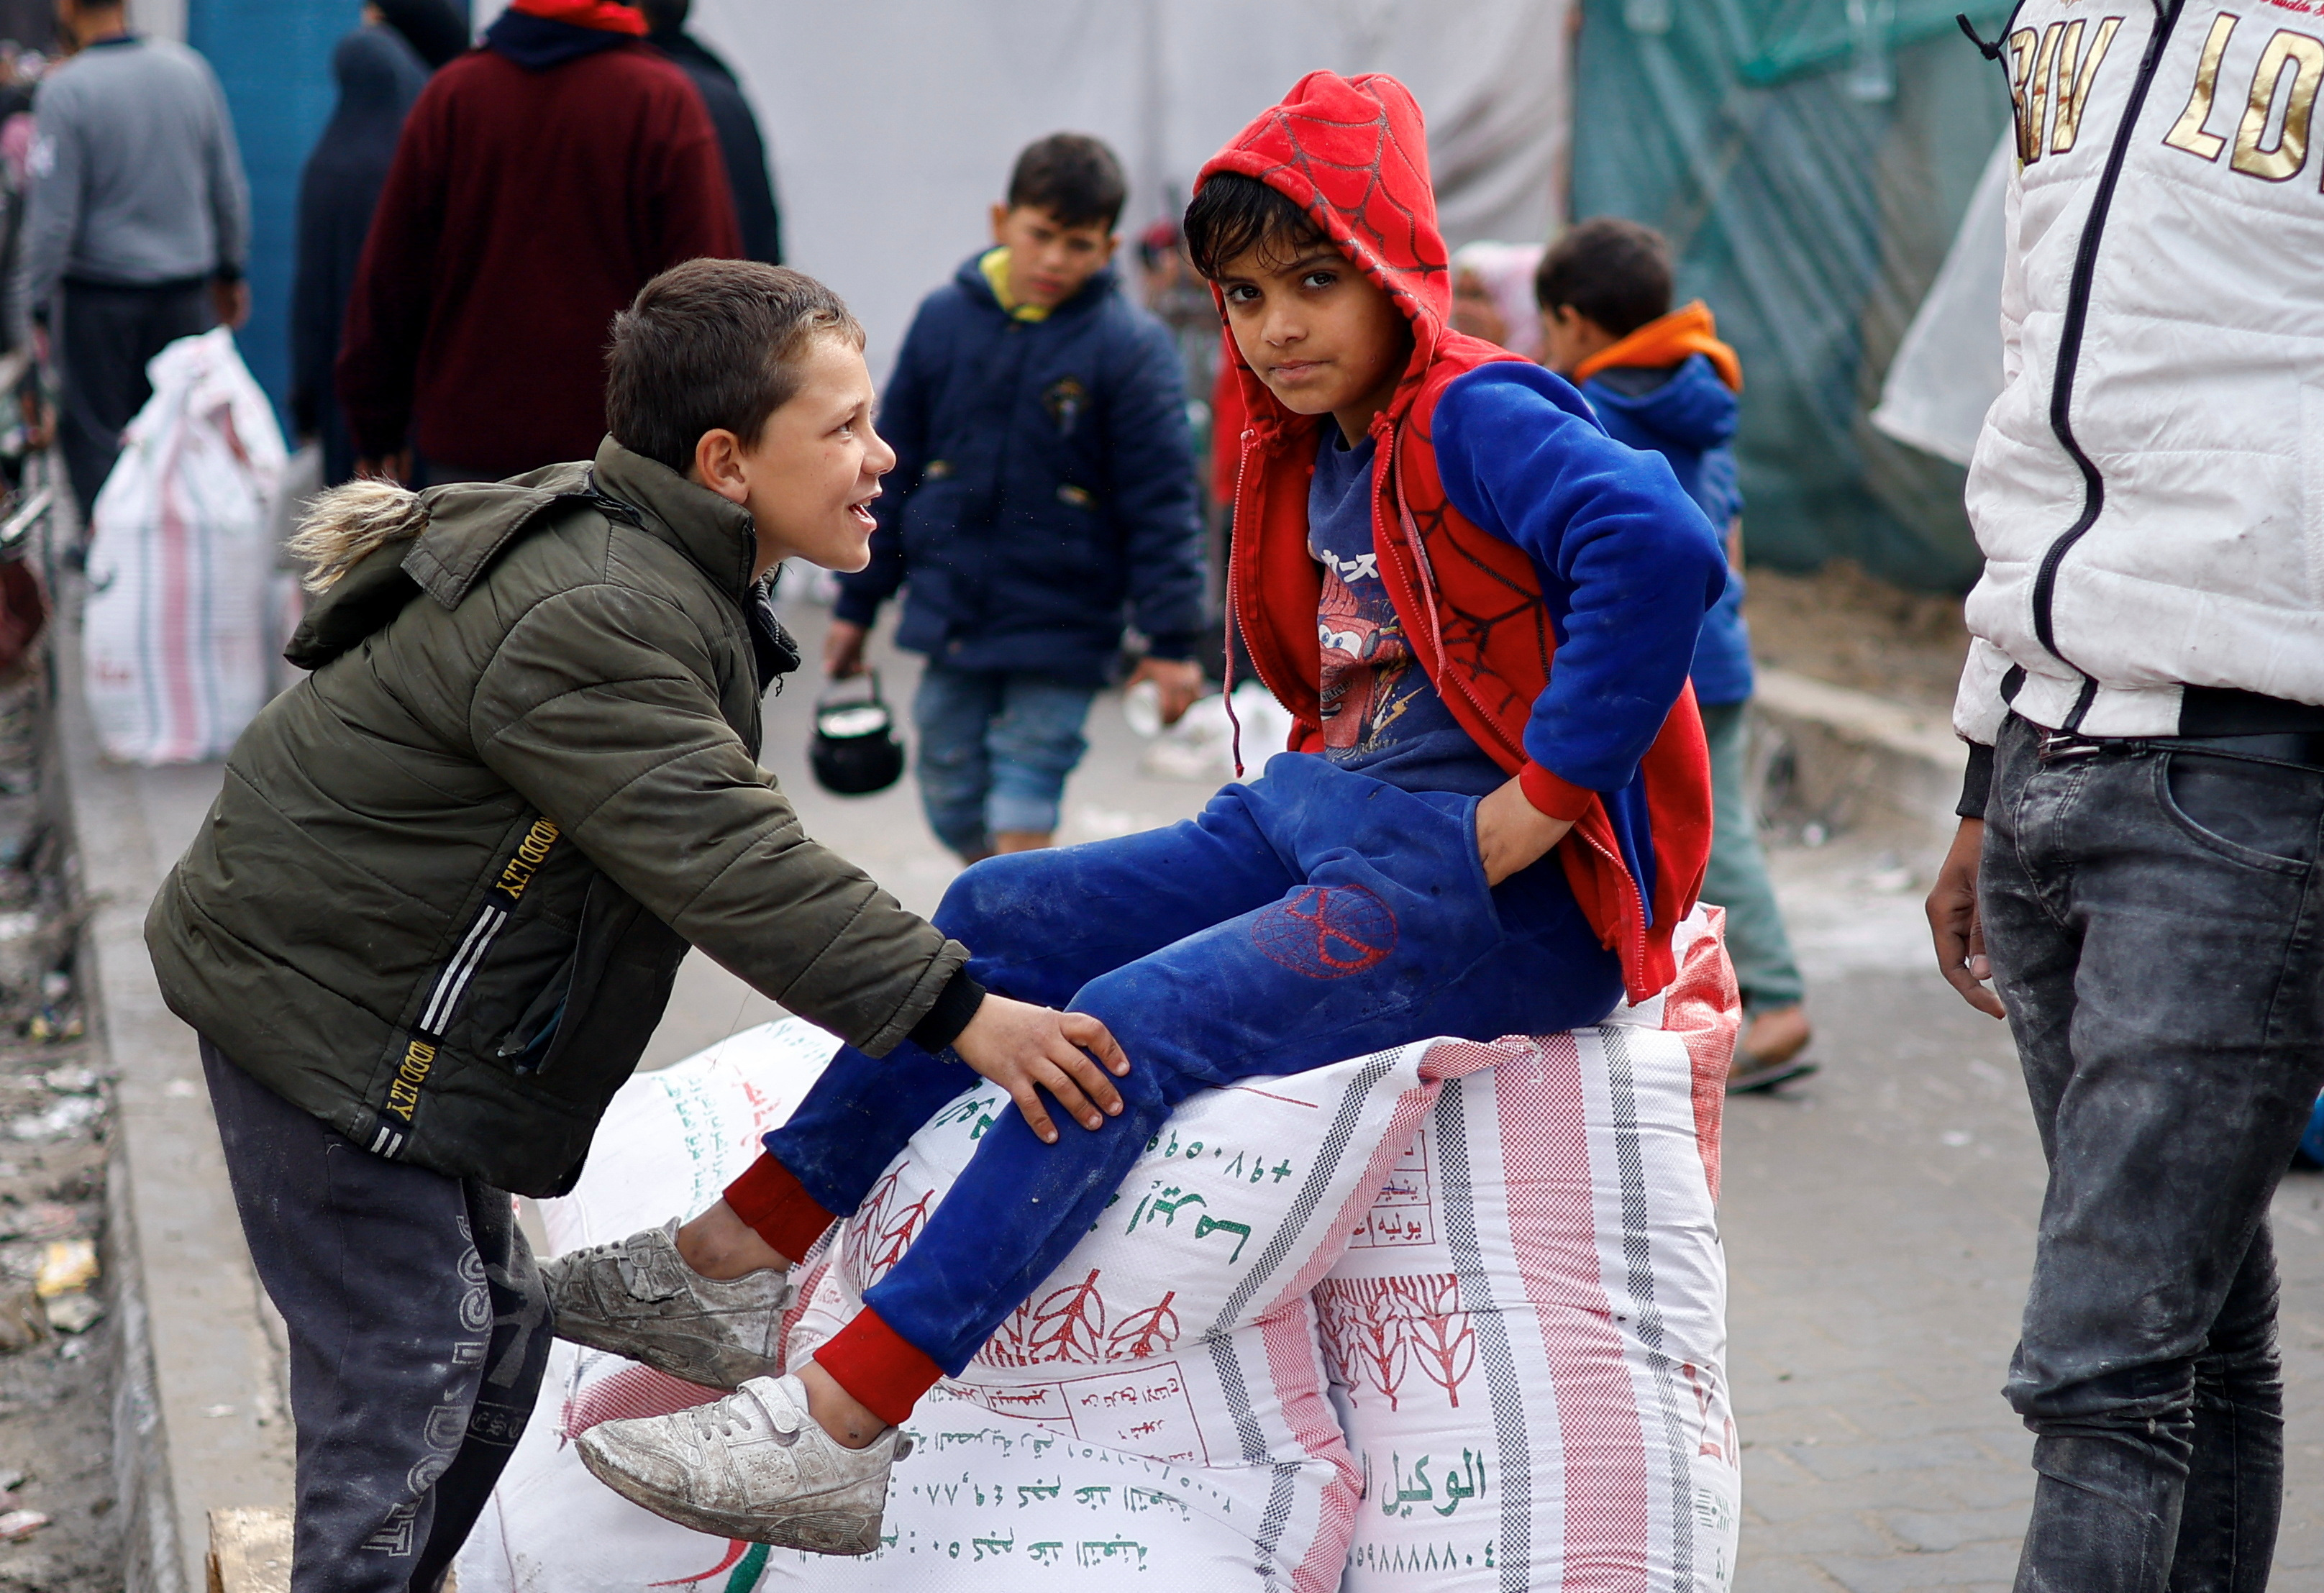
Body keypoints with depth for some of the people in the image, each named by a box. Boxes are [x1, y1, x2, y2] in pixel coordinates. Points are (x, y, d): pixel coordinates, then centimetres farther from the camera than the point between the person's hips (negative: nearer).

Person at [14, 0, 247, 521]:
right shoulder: (191, 69, 1)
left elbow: (53, 215, -13)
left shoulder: (65, 90, -13)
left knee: (93, 434, 6)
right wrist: (230, 269, 20)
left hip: (99, 292, -4)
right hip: (185, 285, 4)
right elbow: (230, 189, 8)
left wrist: (34, 302, -4)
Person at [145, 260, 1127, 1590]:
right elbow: (724, 862, -32)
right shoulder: (592, 623, -27)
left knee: (493, 1326, 17)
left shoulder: (674, 578, 8)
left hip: (374, 990, 10)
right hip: (323, 1010, -10)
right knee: (407, 1359, -7)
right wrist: (954, 1010, -32)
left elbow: (713, 837, 17)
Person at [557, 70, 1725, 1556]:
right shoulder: (1309, 452, 15)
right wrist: (1326, 775, 11)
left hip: (1495, 889, -10)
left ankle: (838, 1425, -25)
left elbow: (1665, 548, -32)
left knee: (1132, 1029, -25)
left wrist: (1539, 802, -28)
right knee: (1000, 916, 4)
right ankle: (731, 1260, 8)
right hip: (1331, 820, 10)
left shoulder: (1479, 419, -14)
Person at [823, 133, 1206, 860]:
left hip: (1060, 630, -4)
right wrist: (856, 605, 12)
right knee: (953, 806, 12)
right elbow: (892, 468, 9)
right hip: (950, 612, 4)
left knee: (1022, 815, -4)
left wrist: (1171, 641, -7)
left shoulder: (1131, 346, -9)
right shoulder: (944, 317, 1)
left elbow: (1161, 503, -6)